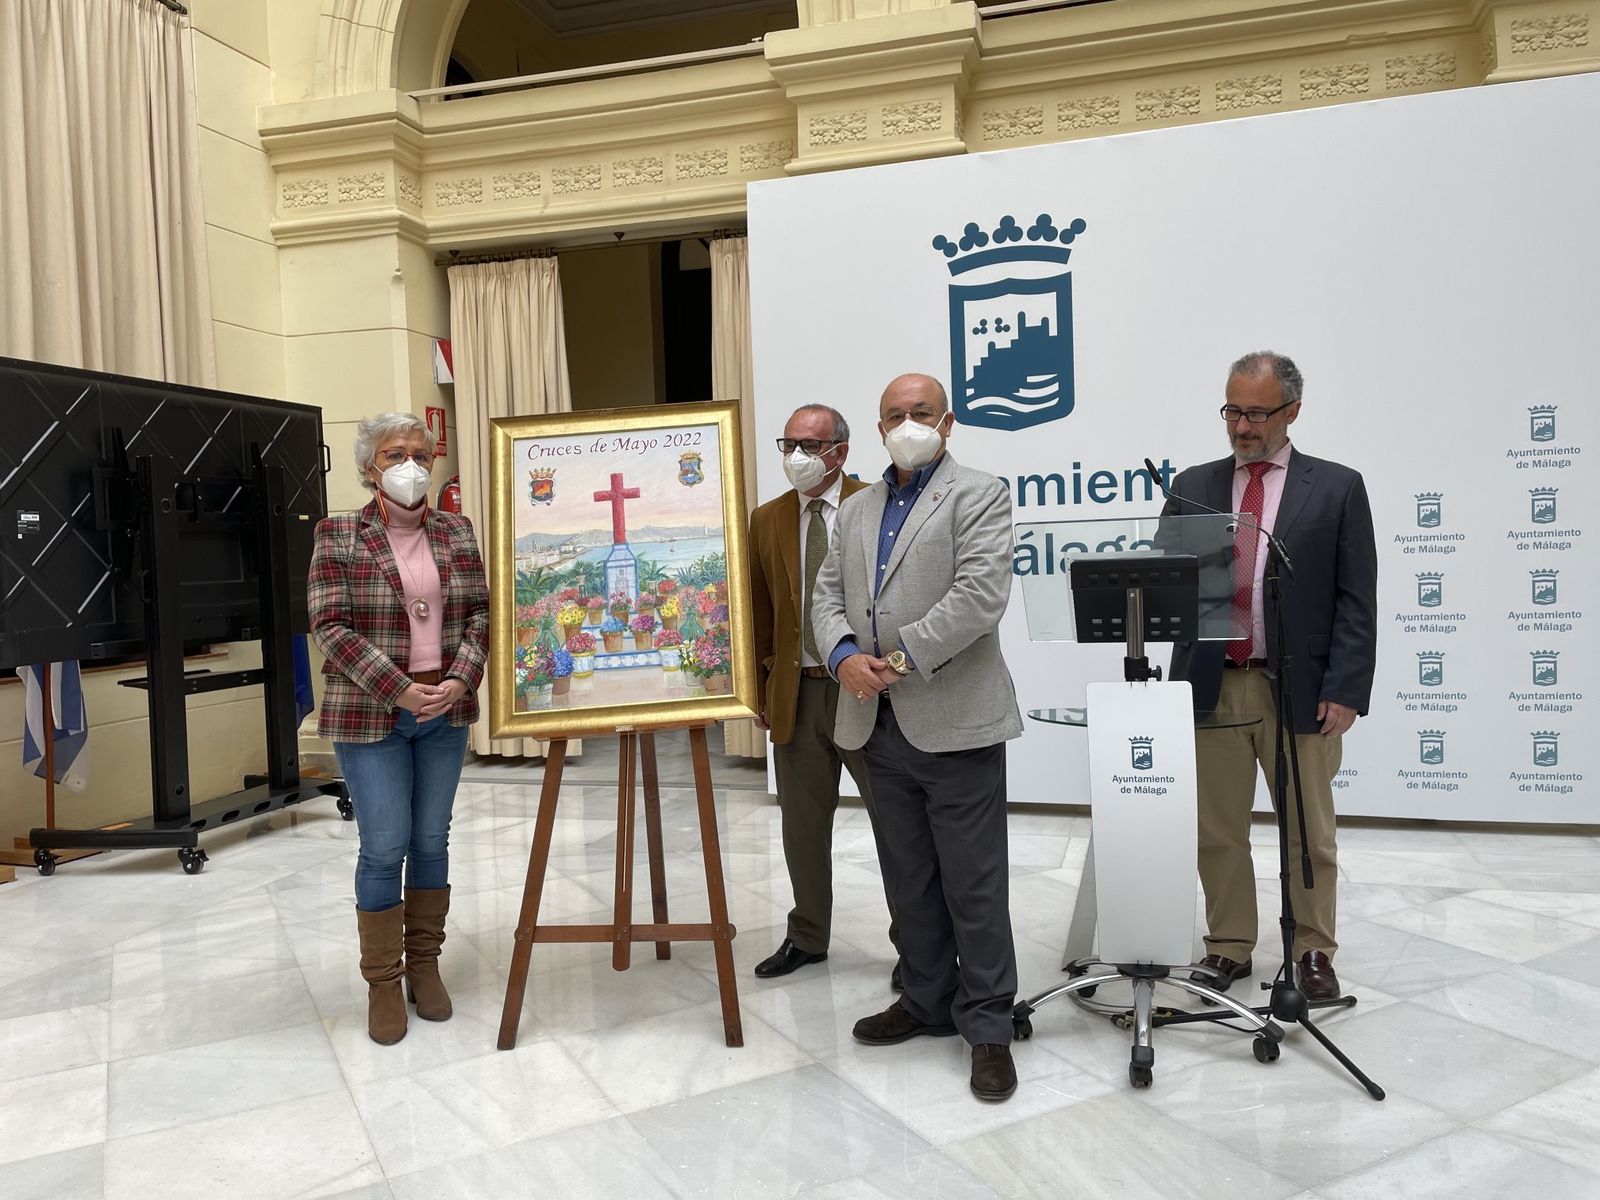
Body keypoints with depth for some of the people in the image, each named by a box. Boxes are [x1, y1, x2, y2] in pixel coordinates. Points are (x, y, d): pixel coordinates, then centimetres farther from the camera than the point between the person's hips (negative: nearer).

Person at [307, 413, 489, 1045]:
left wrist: (460, 678, -11)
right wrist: (400, 691, -16)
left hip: (446, 710, 3)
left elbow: (480, 613, 5)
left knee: (431, 840, 10)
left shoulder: (456, 531, 7)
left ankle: (424, 963, 26)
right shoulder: (338, 535, -4)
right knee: (385, 846, -2)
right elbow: (330, 626, -10)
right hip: (371, 714, -3)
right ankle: (383, 981, 15)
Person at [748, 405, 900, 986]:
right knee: (803, 825, 15)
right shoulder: (767, 520, 8)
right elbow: (760, 614, 11)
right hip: (797, 693, 4)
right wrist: (762, 690, 8)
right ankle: (807, 937, 32)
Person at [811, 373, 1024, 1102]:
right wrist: (844, 655, -7)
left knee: (974, 884, 1)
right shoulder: (856, 511, 17)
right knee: (909, 878, 16)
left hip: (954, 722, -6)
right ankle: (927, 1001, 31)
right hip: (879, 724, 6)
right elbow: (827, 596, 13)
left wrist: (902, 657, -17)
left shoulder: (978, 496, -3)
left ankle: (988, 1027, 14)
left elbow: (980, 596, -16)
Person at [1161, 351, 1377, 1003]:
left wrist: (1345, 690, -10)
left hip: (1302, 690, -2)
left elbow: (1356, 601, -2)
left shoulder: (1337, 487, 2)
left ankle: (1313, 951, 29)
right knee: (1218, 830, 11)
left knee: (1308, 831, 11)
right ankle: (1228, 947, 27)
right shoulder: (1193, 486, 9)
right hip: (1212, 686, 2)